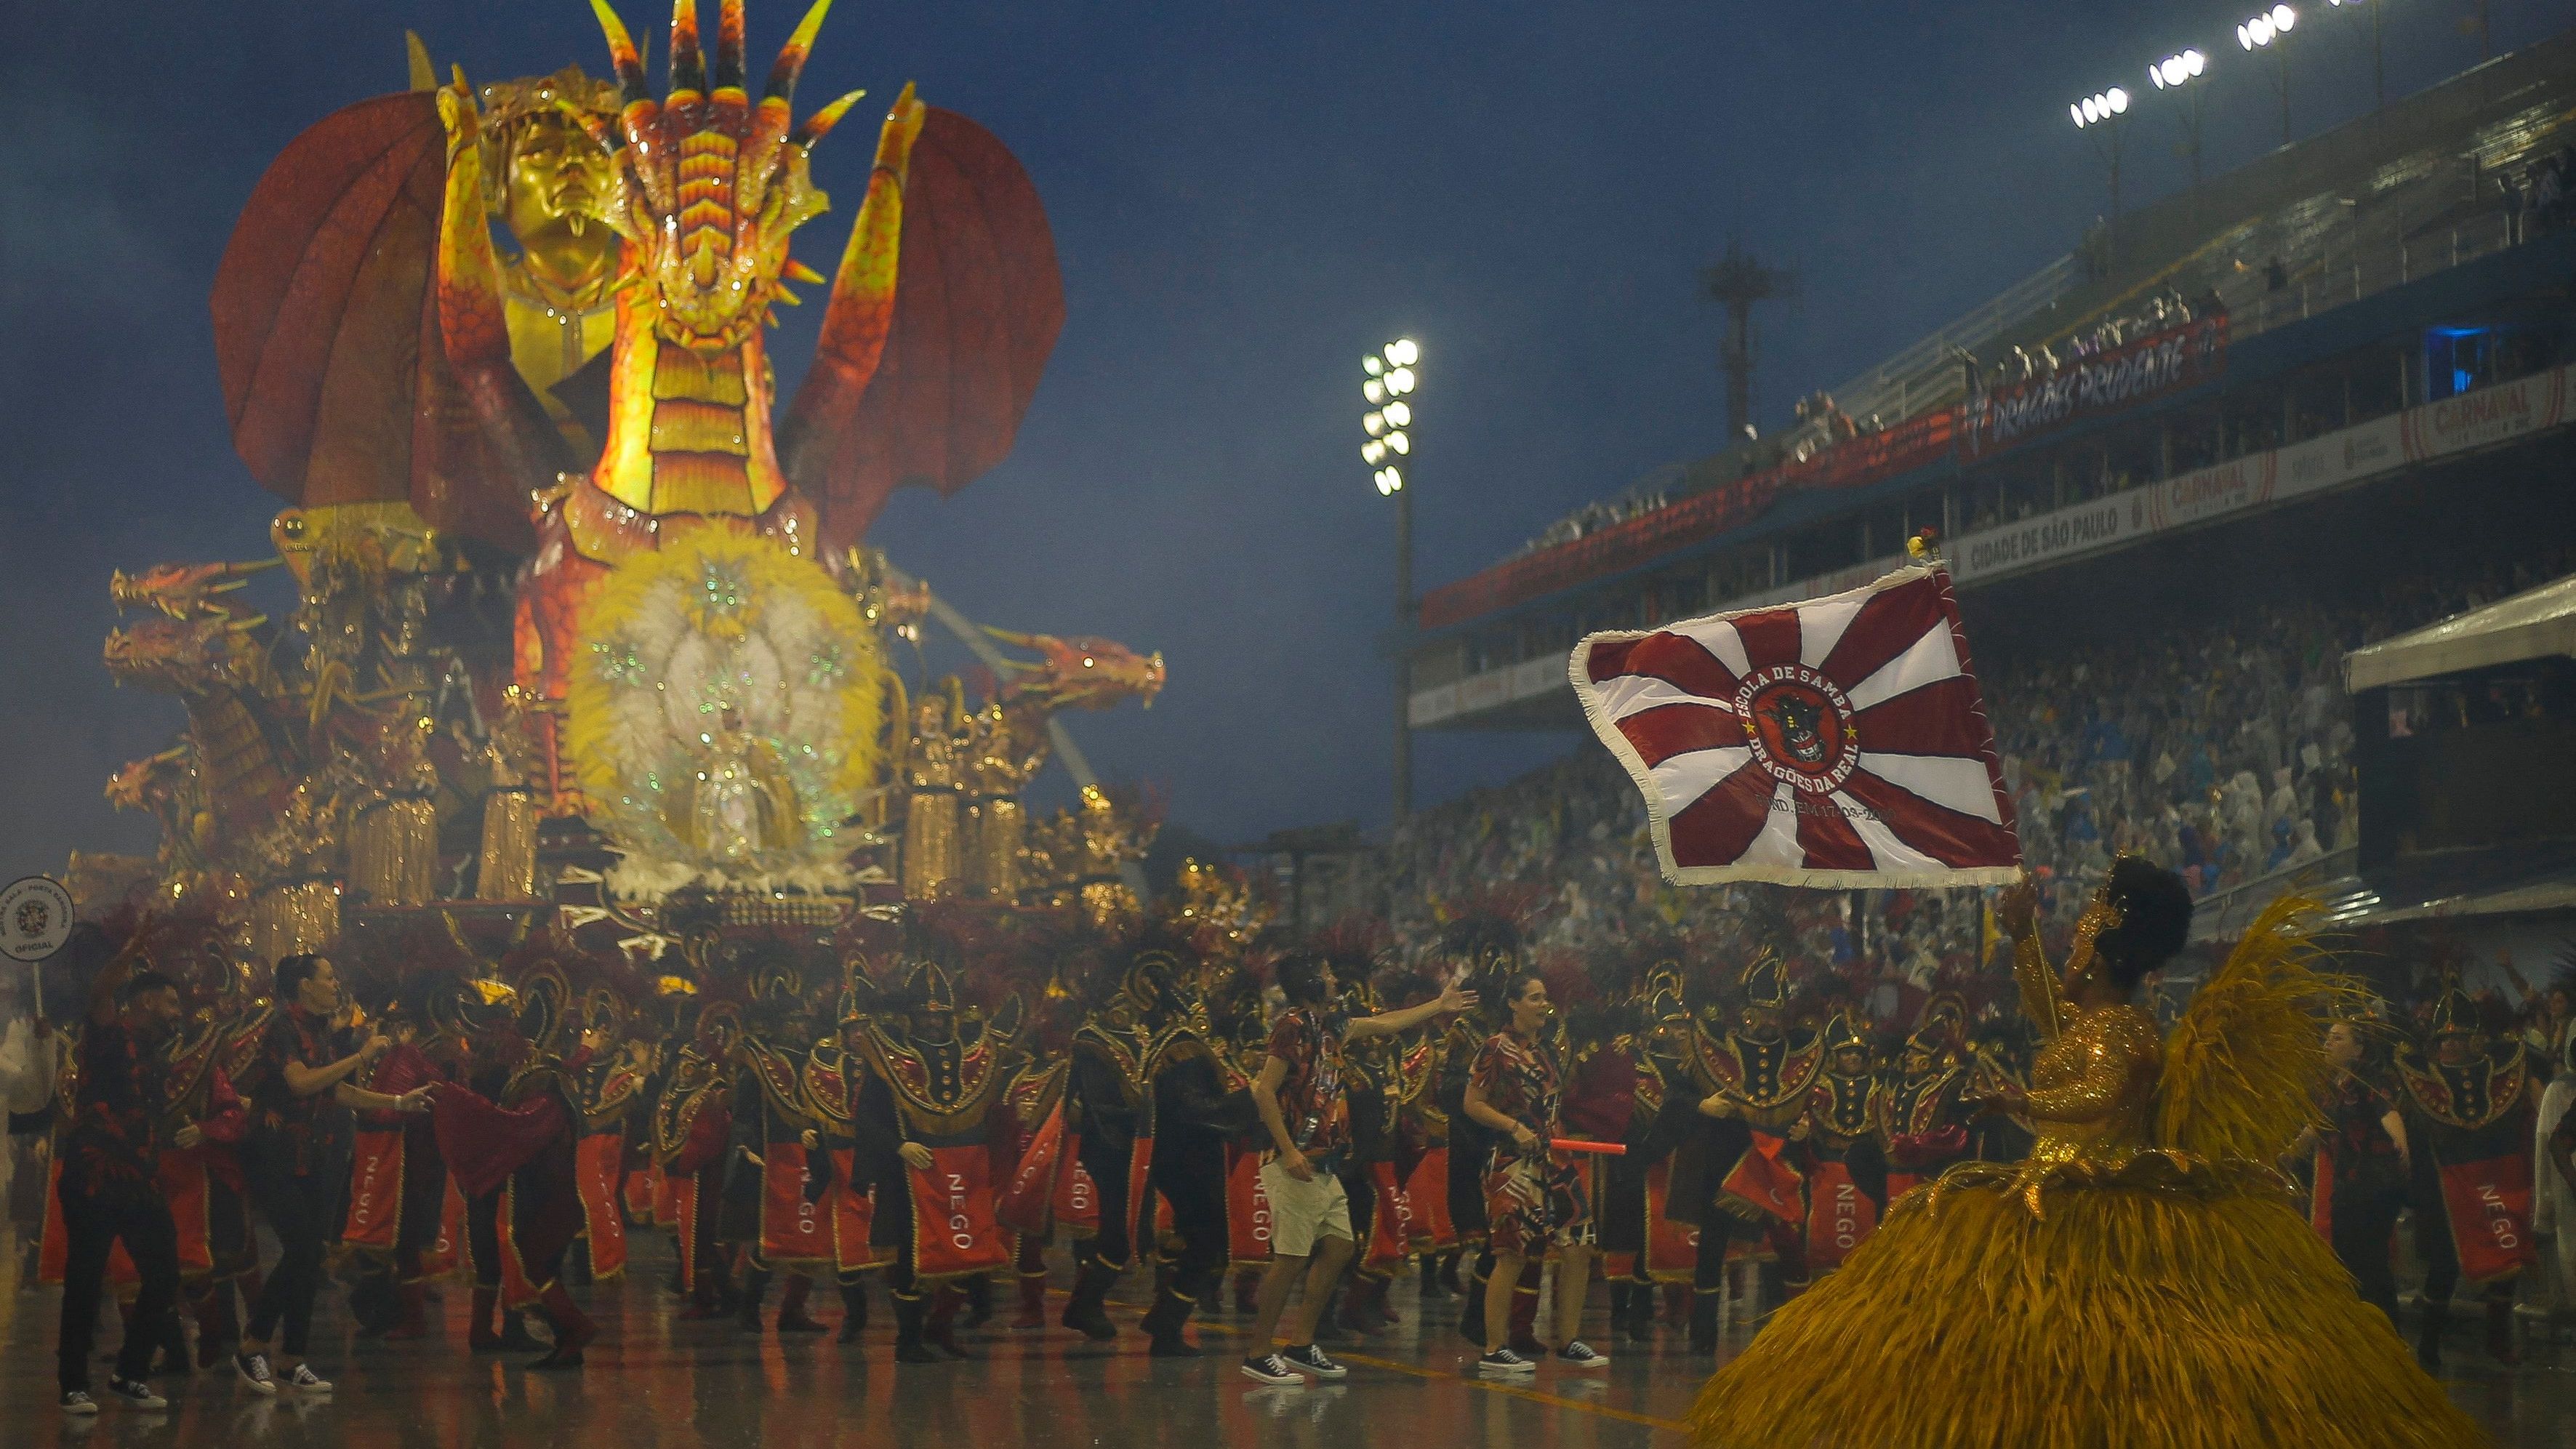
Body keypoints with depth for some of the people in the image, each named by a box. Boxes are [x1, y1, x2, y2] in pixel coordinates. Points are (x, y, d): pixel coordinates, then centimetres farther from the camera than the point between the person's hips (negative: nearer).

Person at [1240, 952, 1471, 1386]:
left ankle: (1301, 1347, 16)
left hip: (1323, 1166, 10)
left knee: (1338, 1248, 10)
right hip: (1295, 1164, -10)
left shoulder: (1329, 1026, 15)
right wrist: (1289, 1152, -22)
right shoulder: (1292, 1027, -12)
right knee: (1291, 1258, -9)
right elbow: (1264, 1091, -17)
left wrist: (1439, 1007, 41)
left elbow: (1383, 1024, 31)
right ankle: (1259, 1354, -3)